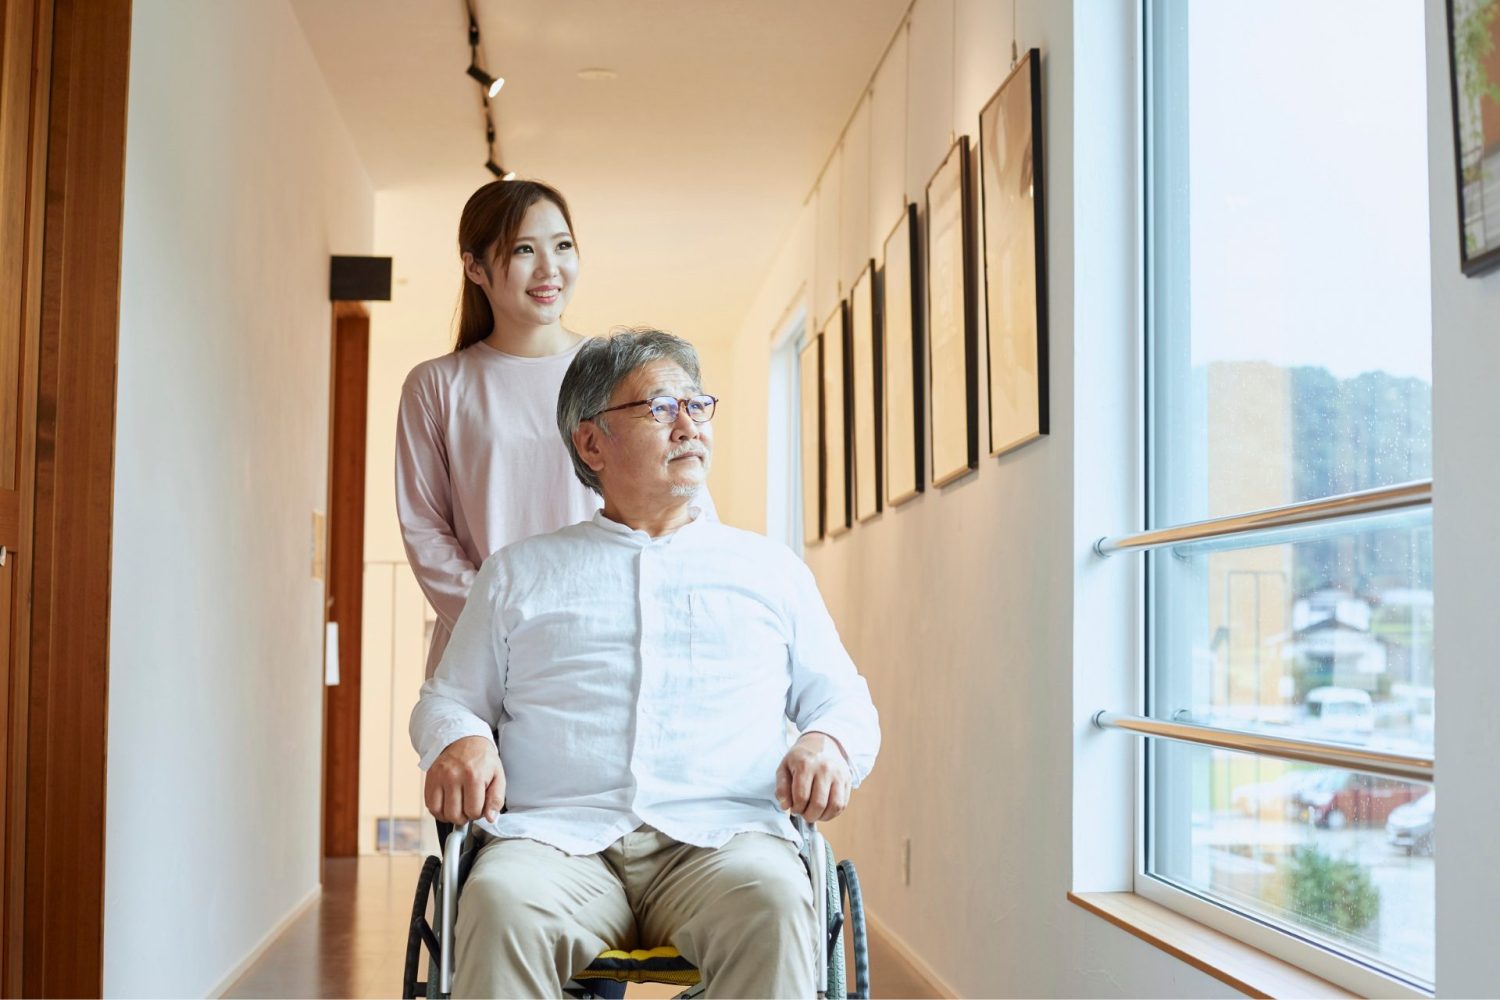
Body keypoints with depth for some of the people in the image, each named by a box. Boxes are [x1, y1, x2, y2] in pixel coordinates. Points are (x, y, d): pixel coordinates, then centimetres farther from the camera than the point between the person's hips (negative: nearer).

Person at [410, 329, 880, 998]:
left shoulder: (771, 568, 25)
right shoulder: (518, 573, 24)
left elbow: (844, 699, 24)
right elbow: (445, 697, 25)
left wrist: (827, 742, -1)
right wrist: (459, 740, 0)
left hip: (722, 836, 1)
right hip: (559, 835, 0)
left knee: (773, 904, -36)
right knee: (503, 903, -36)